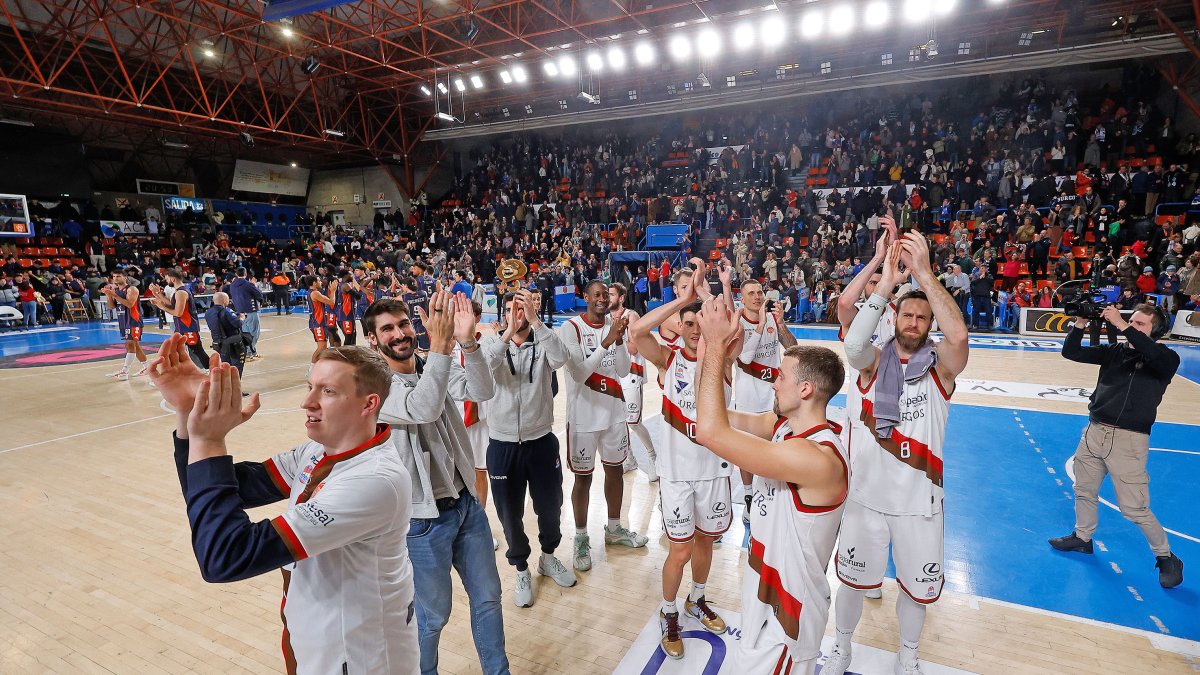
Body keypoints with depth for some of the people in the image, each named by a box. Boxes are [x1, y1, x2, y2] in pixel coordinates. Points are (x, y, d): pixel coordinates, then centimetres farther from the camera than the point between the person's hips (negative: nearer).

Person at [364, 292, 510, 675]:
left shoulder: (436, 369, -1)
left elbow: (483, 392, -19)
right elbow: (423, 410, -34)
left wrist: (467, 342, -35)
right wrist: (440, 345, -43)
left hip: (467, 504, 5)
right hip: (422, 520, -5)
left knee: (488, 597, 19)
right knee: (433, 614, 14)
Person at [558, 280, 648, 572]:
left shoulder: (614, 323, 2)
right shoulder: (570, 328, -14)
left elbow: (624, 370, -2)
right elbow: (579, 374, -23)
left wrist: (619, 341, -18)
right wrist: (606, 342, -29)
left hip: (614, 411, 5)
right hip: (584, 415, -5)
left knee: (615, 470, 18)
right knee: (583, 478, 8)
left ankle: (614, 528, 38)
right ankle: (581, 538, 27)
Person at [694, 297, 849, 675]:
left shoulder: (819, 459, -34)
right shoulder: (782, 424, -5)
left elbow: (711, 432, -40)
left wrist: (716, 347, -34)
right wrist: (715, 346, -15)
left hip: (787, 610, -8)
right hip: (762, 586, 8)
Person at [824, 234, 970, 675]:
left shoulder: (940, 367, -6)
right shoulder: (873, 362, -4)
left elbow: (958, 336, -28)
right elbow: (853, 344, -28)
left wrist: (923, 272, -35)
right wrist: (886, 283, -35)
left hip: (918, 501, 1)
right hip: (866, 495, 0)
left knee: (918, 587, 19)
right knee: (853, 579, 17)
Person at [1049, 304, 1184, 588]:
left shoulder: (1165, 359, -5)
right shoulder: (1114, 351, 8)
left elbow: (1161, 357, -28)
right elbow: (1070, 352, 4)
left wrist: (1121, 326, -29)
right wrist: (1081, 322, -10)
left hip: (1128, 438, -5)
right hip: (1094, 431, 5)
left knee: (1134, 508, -1)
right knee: (1084, 491, 18)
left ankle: (1166, 558, 21)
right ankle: (1082, 538, 36)